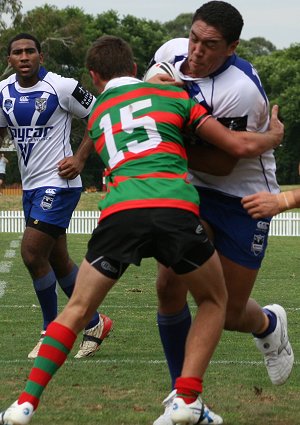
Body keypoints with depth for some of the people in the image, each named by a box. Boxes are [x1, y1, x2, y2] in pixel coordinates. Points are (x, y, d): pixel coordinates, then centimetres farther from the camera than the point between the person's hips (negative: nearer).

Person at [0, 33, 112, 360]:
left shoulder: (61, 87, -13)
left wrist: (80, 158, -10)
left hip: (58, 183, -7)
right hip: (30, 186, 7)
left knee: (32, 253, -13)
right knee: (57, 260, 13)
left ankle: (51, 330, 3)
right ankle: (94, 323, 27)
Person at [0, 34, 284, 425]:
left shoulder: (96, 116, 30)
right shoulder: (171, 95, 20)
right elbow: (240, 145, 17)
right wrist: (274, 135, 36)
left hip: (119, 213, 2)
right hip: (176, 209, -2)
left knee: (77, 310, 18)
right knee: (213, 301, 22)